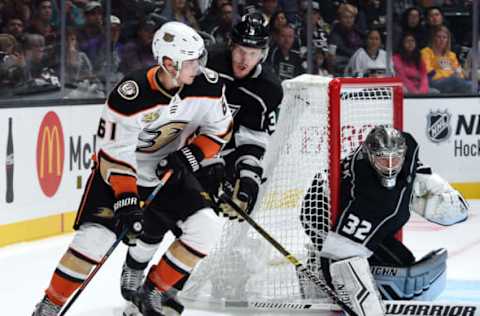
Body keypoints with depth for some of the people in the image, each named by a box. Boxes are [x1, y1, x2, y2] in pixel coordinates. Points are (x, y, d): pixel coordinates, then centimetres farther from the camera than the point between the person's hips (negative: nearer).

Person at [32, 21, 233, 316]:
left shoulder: (207, 85, -17)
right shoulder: (131, 95, -31)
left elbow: (219, 128, -1)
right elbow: (115, 153, -25)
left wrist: (189, 156, -15)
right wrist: (125, 200, -31)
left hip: (170, 171, 5)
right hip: (118, 170, -5)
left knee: (206, 227, -12)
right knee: (95, 236, -18)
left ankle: (153, 291, 3)